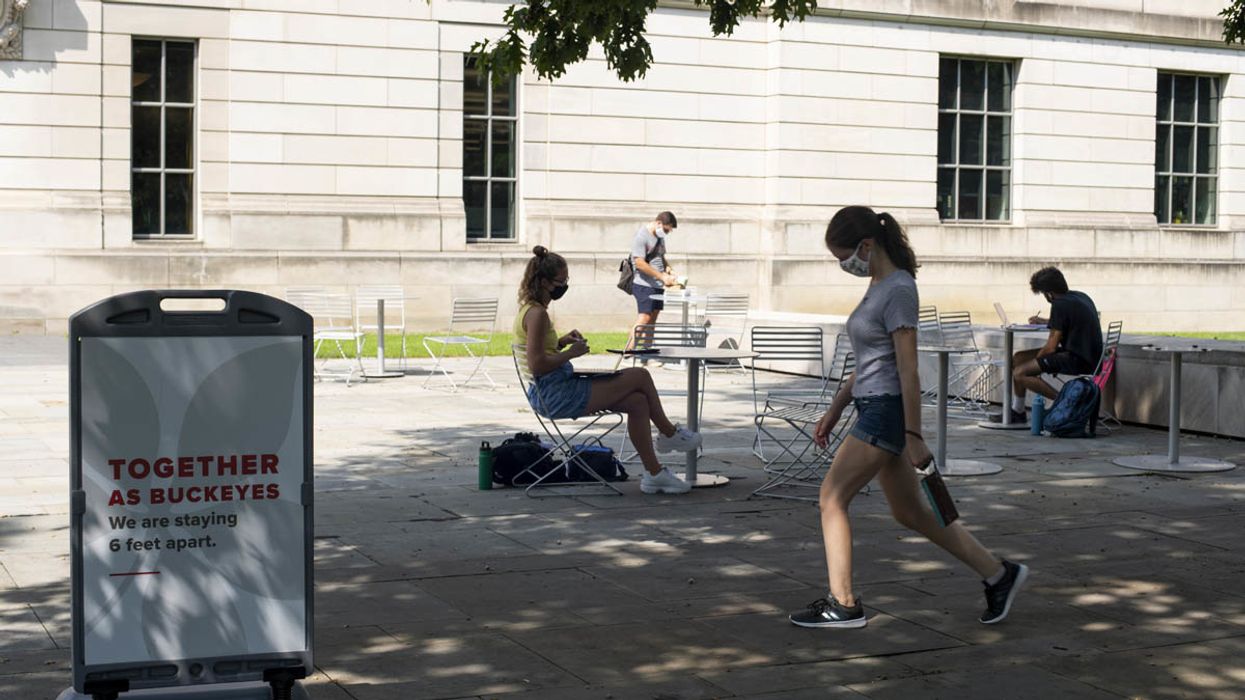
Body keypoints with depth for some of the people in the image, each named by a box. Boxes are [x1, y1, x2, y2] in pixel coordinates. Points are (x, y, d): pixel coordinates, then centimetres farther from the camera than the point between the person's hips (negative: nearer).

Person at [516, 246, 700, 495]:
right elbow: (537, 365, -25)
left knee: (638, 402, 6)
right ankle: (670, 433, 19)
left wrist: (561, 342, 7)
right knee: (640, 376, -3)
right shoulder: (537, 314, -19)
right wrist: (571, 352, -14)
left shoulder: (530, 309, 13)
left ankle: (653, 473, 9)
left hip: (548, 395, 10)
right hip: (557, 395, -10)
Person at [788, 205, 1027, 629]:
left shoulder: (898, 290, -15)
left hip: (886, 410, -10)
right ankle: (998, 574, 21)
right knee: (911, 513, 13)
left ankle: (843, 604, 2)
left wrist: (914, 437, -18)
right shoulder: (878, 285, 14)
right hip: (874, 408, 10)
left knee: (831, 498, -5)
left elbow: (908, 371, -18)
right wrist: (834, 411, 21)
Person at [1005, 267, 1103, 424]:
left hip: (1078, 361, -11)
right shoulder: (1081, 296, 13)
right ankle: (1017, 412, 19)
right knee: (1018, 358, 14)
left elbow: (1051, 347, -15)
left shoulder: (1060, 305, -16)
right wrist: (1044, 321, 38)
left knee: (1019, 374, -20)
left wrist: (1036, 359, 2)